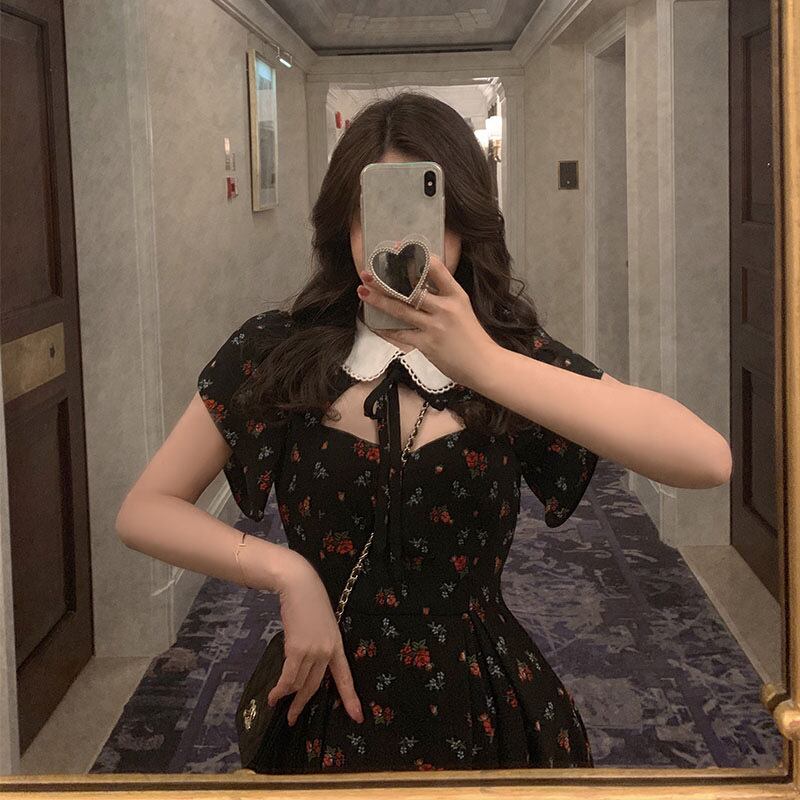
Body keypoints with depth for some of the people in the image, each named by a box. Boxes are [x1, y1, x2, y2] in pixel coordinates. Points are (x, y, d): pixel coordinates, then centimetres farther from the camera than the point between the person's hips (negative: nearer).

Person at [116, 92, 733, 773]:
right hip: (328, 721, 0)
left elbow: (709, 460, -25)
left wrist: (485, 364, -34)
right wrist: (287, 571, -17)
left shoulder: (516, 355, -9)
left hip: (487, 720, 0)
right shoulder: (276, 354, -7)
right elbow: (144, 510, 0)